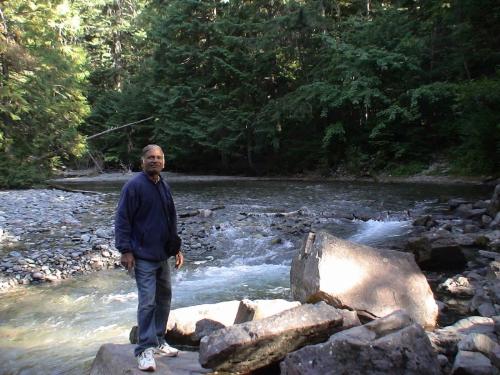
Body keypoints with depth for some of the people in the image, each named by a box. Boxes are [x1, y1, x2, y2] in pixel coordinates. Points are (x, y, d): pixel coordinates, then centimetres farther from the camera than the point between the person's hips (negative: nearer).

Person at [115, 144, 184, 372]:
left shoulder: (164, 187, 11)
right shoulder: (134, 186, -11)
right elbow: (122, 219, -13)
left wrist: (176, 248, 16)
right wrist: (125, 250, -17)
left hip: (162, 255, 8)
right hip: (143, 257, -8)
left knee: (164, 298, 14)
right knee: (147, 302, -7)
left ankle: (158, 342, 28)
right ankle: (145, 349, 4)